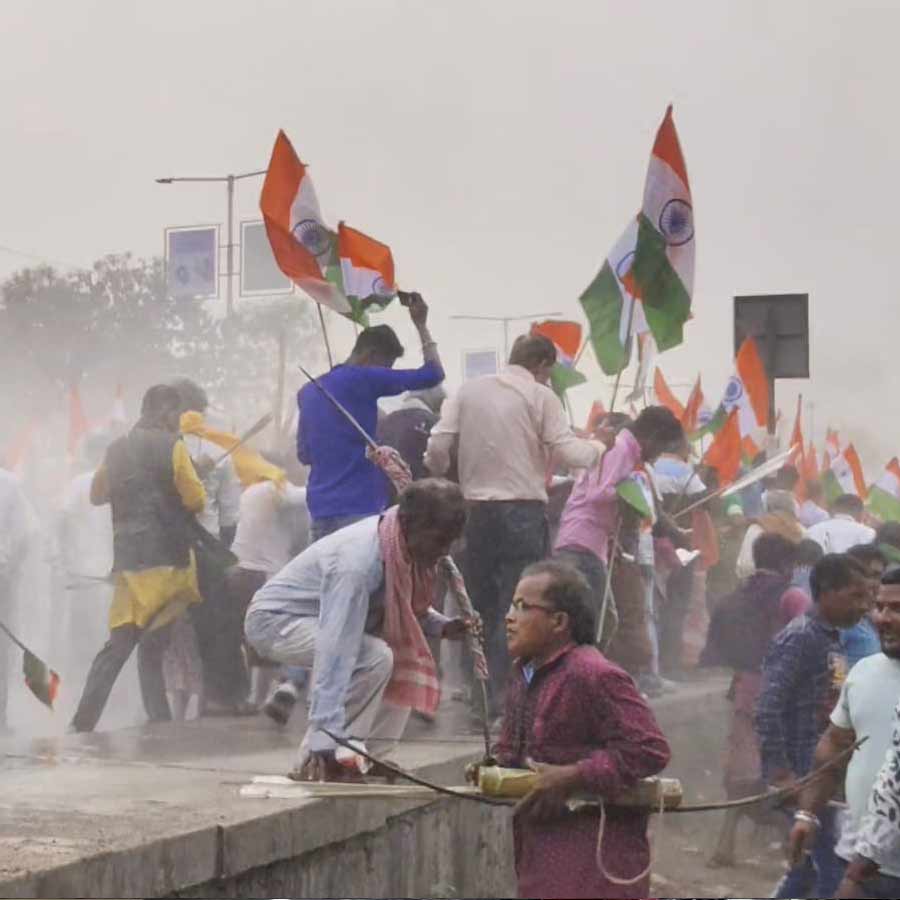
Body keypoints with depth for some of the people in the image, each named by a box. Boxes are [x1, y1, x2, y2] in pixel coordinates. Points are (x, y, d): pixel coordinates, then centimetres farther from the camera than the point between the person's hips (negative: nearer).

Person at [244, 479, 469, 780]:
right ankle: (314, 760, -20)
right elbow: (335, 650, -40)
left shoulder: (408, 547, -9)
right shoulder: (358, 561, -35)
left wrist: (443, 626, -10)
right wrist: (324, 736, -44)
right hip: (274, 619, -9)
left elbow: (407, 607, 11)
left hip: (315, 618, 9)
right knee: (374, 658, -28)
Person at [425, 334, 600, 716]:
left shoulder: (469, 390, 7)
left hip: (476, 509, 4)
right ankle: (507, 696, -6)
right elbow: (567, 452, -7)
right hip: (523, 511, -4)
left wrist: (440, 478, 20)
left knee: (480, 606, 13)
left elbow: (437, 446, 1)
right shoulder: (540, 396, -3)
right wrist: (595, 448, 12)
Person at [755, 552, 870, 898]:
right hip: (802, 773, -9)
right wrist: (780, 773, -22)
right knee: (833, 870, -7)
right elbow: (770, 710, -21)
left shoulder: (832, 638, 13)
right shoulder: (799, 638, -15)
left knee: (808, 869, 15)